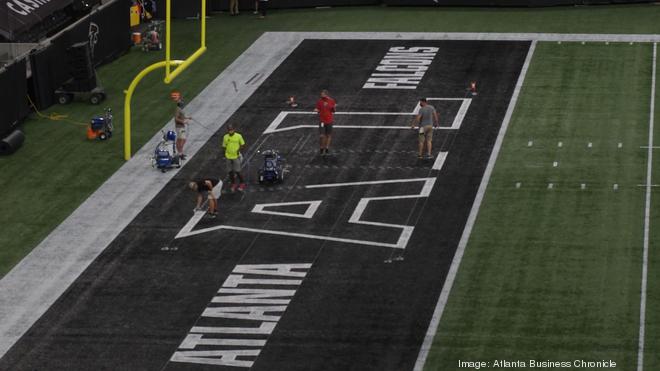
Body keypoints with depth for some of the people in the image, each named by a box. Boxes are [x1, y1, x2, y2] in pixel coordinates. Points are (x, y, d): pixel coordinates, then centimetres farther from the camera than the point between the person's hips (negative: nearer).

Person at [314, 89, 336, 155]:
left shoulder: (332, 101, -3)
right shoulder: (319, 101, -3)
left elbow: (333, 111, 5)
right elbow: (318, 110, 5)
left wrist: (334, 108, -16)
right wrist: (316, 110, -17)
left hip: (329, 121, 1)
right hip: (322, 121, -1)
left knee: (328, 135, 9)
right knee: (322, 136, -8)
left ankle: (327, 148, 22)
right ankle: (321, 148, 10)